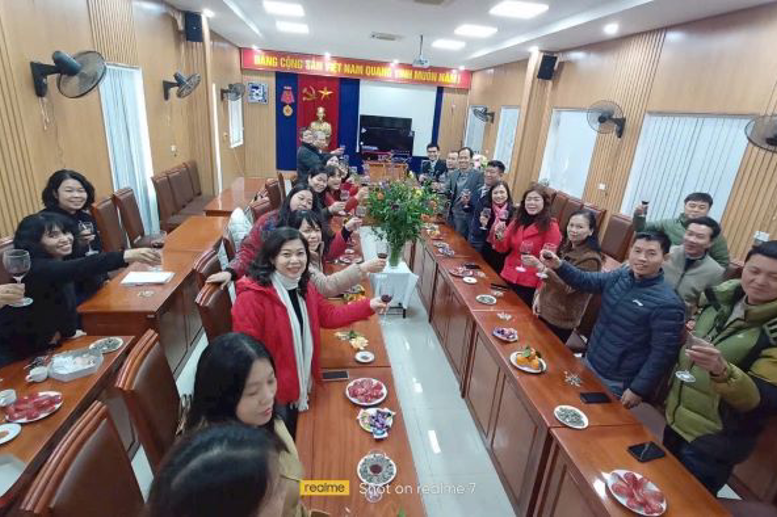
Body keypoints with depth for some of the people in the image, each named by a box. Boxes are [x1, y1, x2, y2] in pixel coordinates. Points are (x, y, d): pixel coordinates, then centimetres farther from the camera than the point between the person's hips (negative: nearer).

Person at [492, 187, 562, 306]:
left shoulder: (551, 227, -11)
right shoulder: (517, 220, 4)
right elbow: (503, 249, 5)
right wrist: (500, 237, -17)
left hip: (530, 285, -4)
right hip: (508, 277, 5)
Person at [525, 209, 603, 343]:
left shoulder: (591, 259, -21)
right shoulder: (566, 247, 3)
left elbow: (567, 286, -30)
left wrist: (540, 266, -39)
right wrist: (539, 295, 9)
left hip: (562, 320, -7)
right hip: (545, 309, 7)